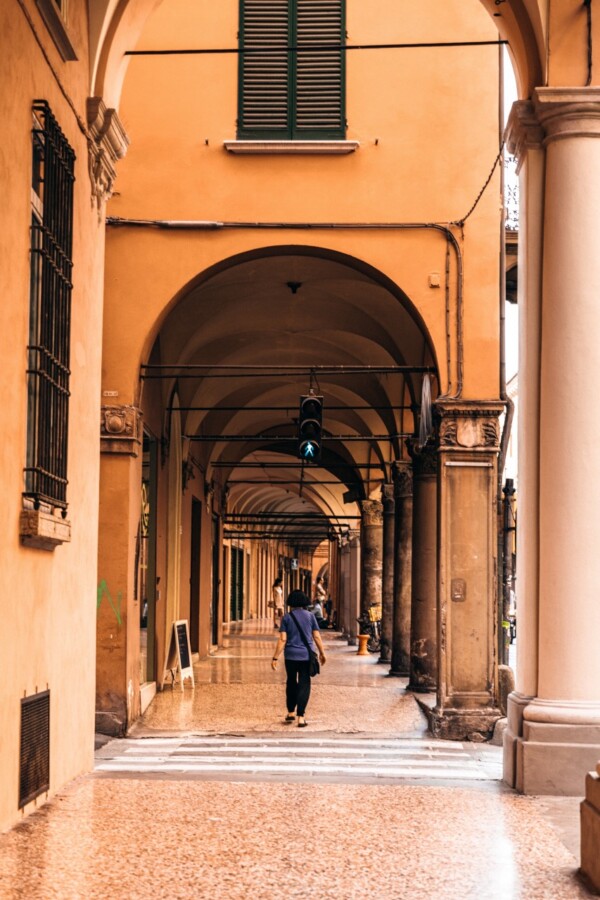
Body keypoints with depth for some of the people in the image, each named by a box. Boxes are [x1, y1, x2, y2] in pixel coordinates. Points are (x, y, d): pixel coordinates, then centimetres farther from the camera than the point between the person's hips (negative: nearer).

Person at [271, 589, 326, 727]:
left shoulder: (287, 617, -3)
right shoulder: (310, 616, 0)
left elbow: (282, 639, -8)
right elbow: (317, 637, 1)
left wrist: (275, 658, -6)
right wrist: (322, 653, 13)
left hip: (291, 655, 0)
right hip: (306, 655, 0)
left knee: (291, 683, 19)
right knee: (304, 685, 2)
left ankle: (291, 712, 25)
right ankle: (301, 717, -4)